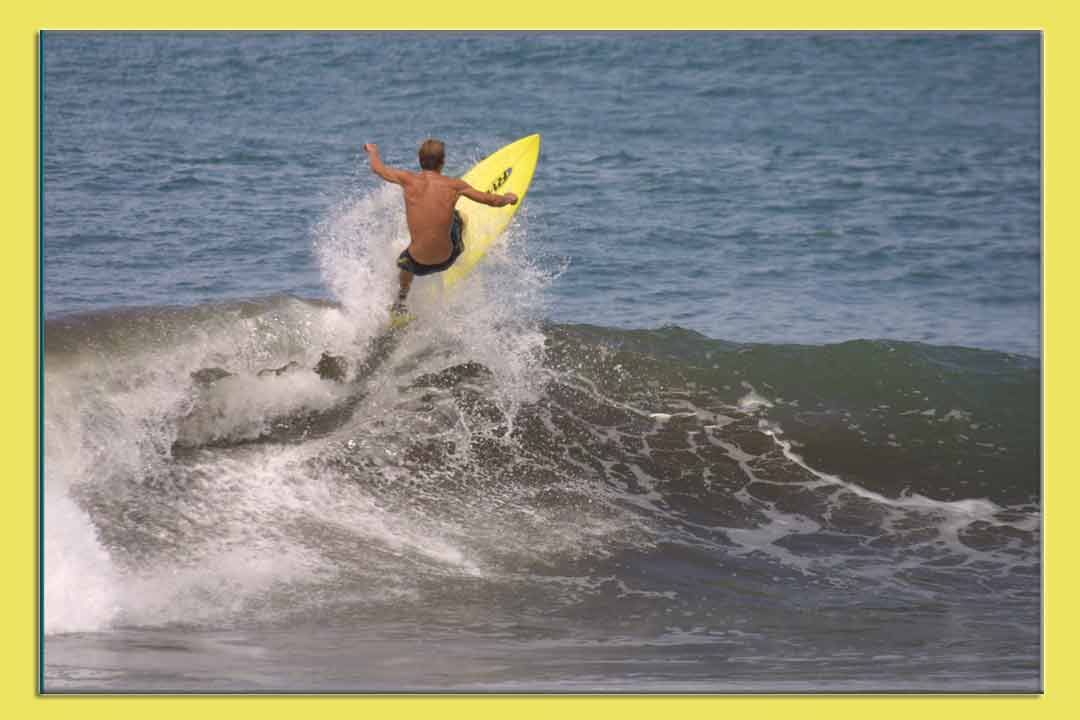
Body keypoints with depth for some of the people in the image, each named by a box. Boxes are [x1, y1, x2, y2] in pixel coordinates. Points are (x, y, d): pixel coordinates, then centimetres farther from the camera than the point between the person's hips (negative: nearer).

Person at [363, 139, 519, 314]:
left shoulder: (408, 180, -12)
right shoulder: (454, 185, -11)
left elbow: (378, 168, 8)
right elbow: (493, 201, -1)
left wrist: (373, 151, 30)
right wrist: (508, 198, 22)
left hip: (418, 265, 0)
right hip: (446, 259, 0)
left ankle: (401, 301, 58)